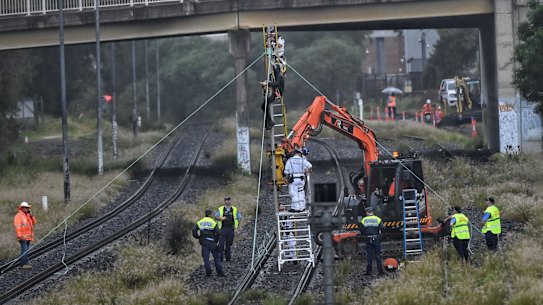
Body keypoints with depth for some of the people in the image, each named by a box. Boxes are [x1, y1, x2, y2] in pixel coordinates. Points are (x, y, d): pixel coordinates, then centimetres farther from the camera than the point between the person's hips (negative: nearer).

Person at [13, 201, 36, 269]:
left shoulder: (27, 215, 16)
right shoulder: (18, 216, -10)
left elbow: (33, 222, 17)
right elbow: (17, 226, -17)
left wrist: (31, 216, 1)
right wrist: (19, 236, -24)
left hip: (28, 236, 9)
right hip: (23, 237, -9)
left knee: (26, 250, 10)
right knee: (25, 250, -14)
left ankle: (25, 263, 13)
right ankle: (23, 264, -16)